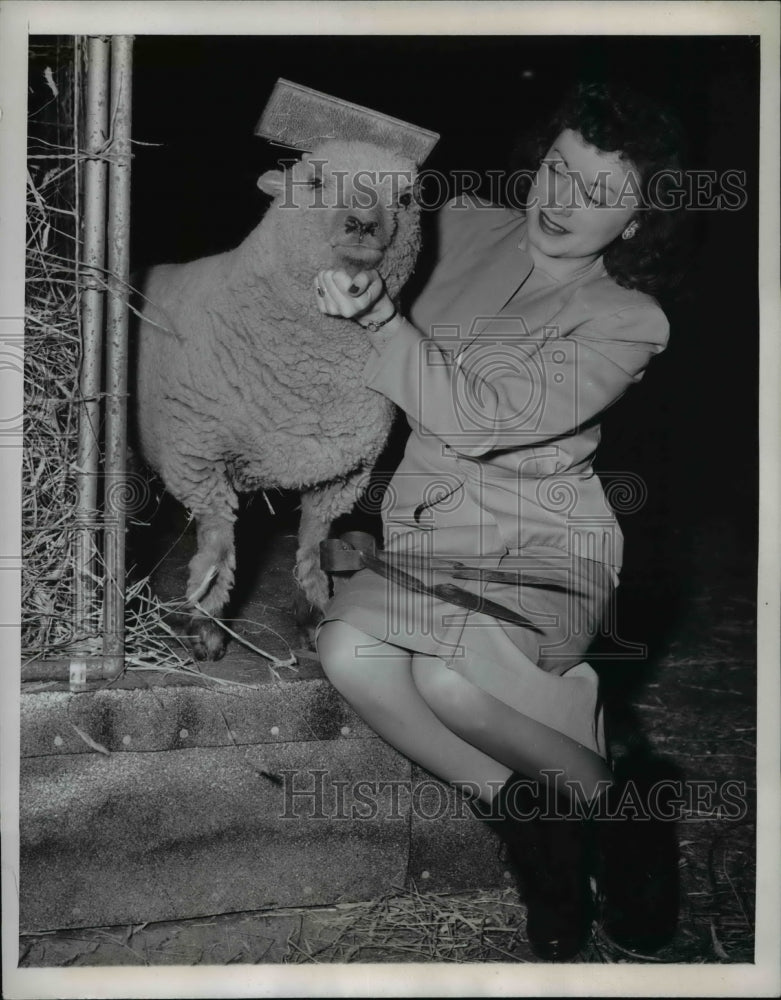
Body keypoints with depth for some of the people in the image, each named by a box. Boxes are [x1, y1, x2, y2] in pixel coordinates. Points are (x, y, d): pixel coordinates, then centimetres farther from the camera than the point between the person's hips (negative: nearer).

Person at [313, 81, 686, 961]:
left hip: (542, 545, -3)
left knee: (445, 674, -35)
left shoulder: (628, 322, -5)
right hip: (426, 536, 4)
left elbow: (481, 418, -19)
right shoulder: (464, 227, 7)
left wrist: (377, 316, -27)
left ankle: (612, 808, -3)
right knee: (348, 647, -31)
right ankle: (530, 826, -10)